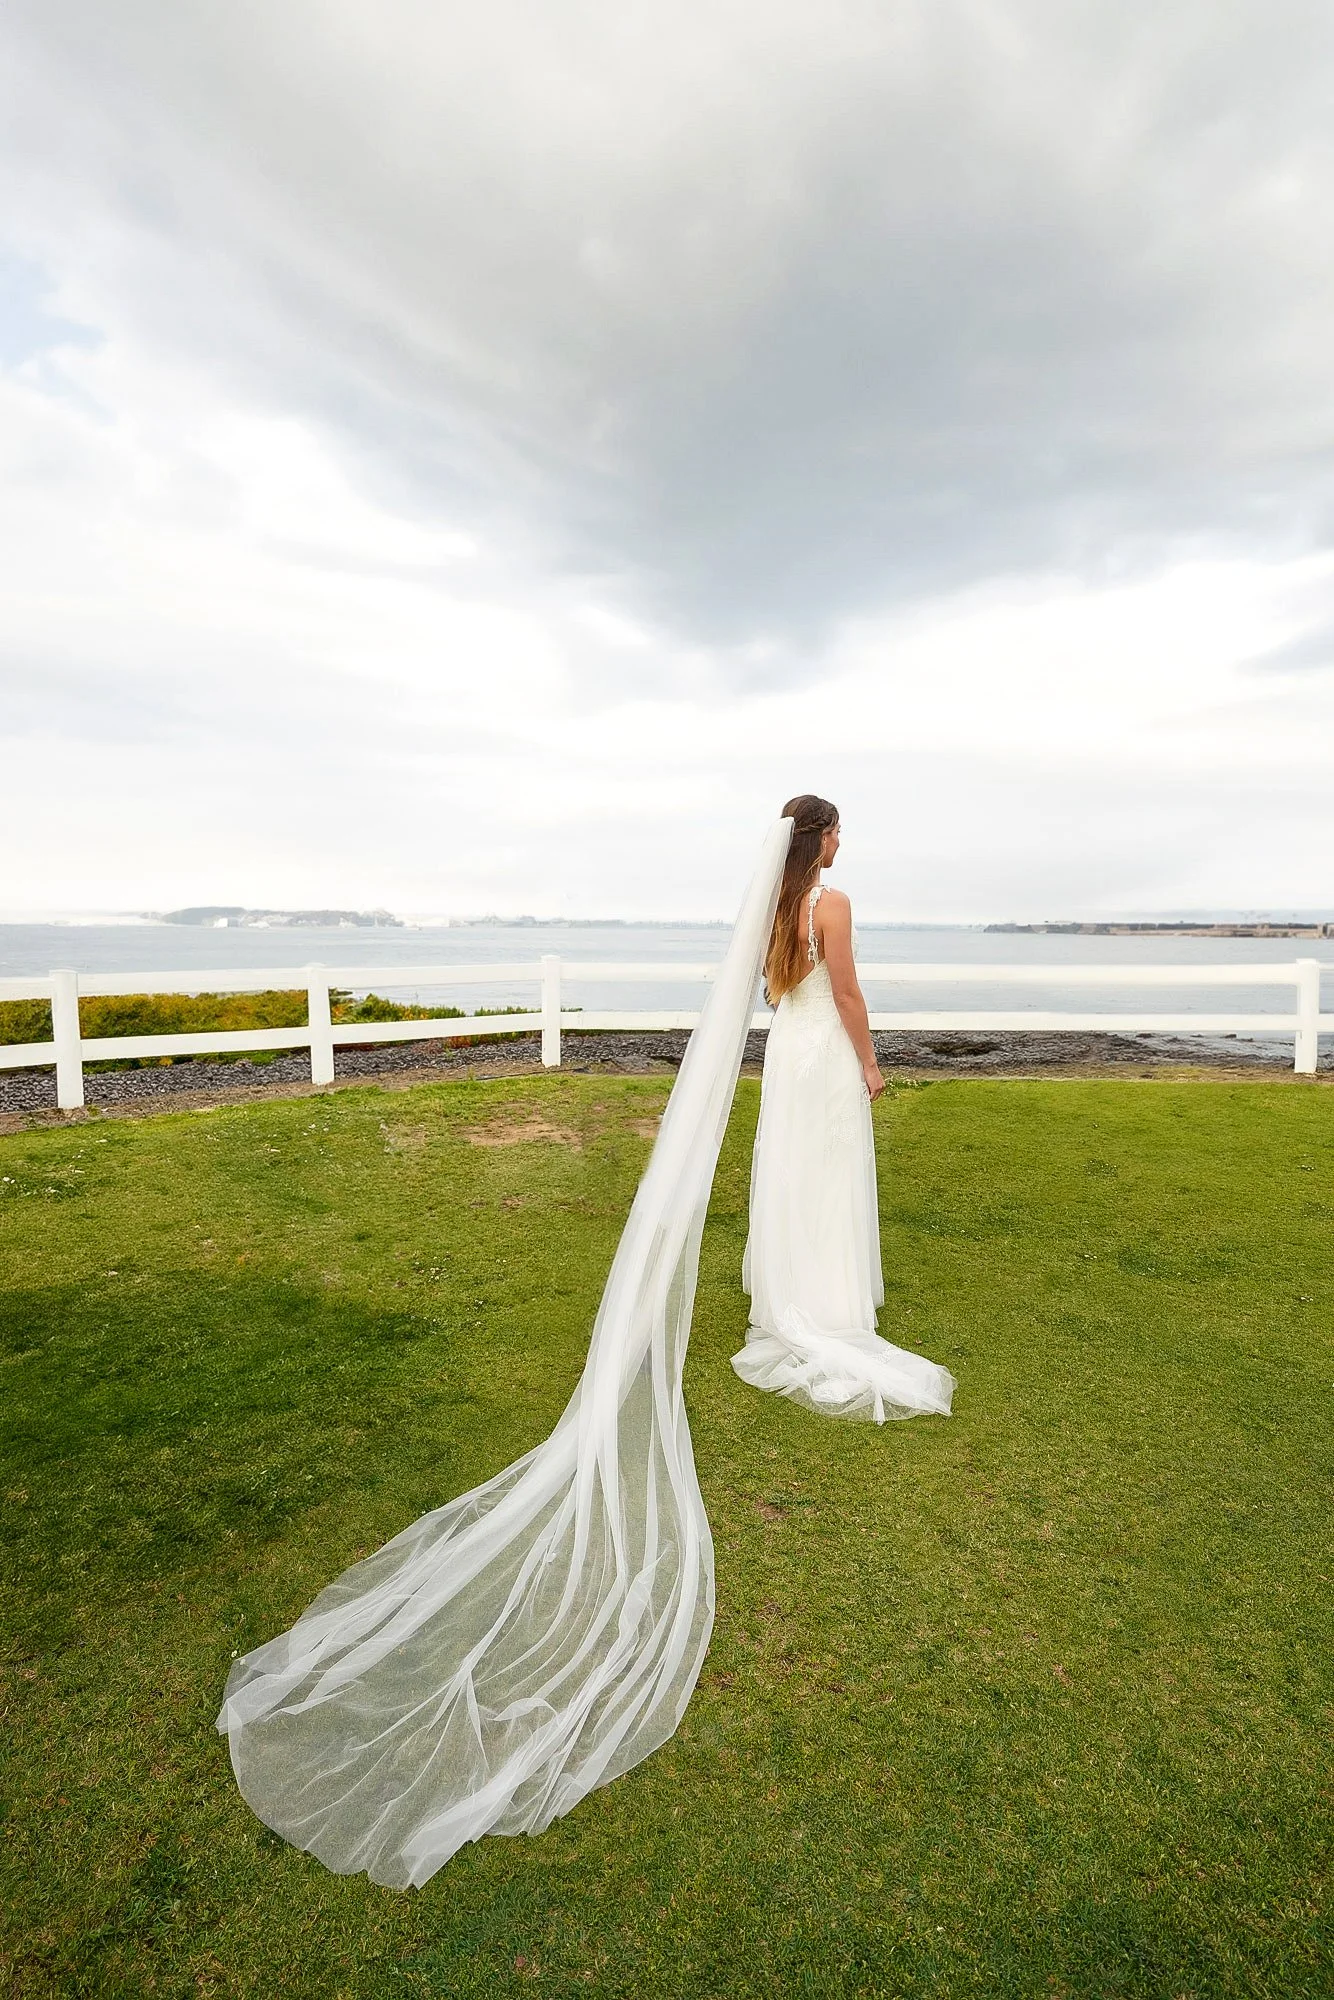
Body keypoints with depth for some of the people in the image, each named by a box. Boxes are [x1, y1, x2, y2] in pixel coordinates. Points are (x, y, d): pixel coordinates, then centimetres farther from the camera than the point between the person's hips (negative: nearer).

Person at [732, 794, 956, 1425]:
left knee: (787, 1170, 17)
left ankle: (784, 1292, 33)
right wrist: (870, 1064, -8)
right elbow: (846, 994, -17)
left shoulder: (775, 899, 3)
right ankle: (827, 1311, 16)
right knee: (829, 1180, 4)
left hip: (784, 1043, 7)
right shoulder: (831, 902, -19)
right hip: (827, 1048, -7)